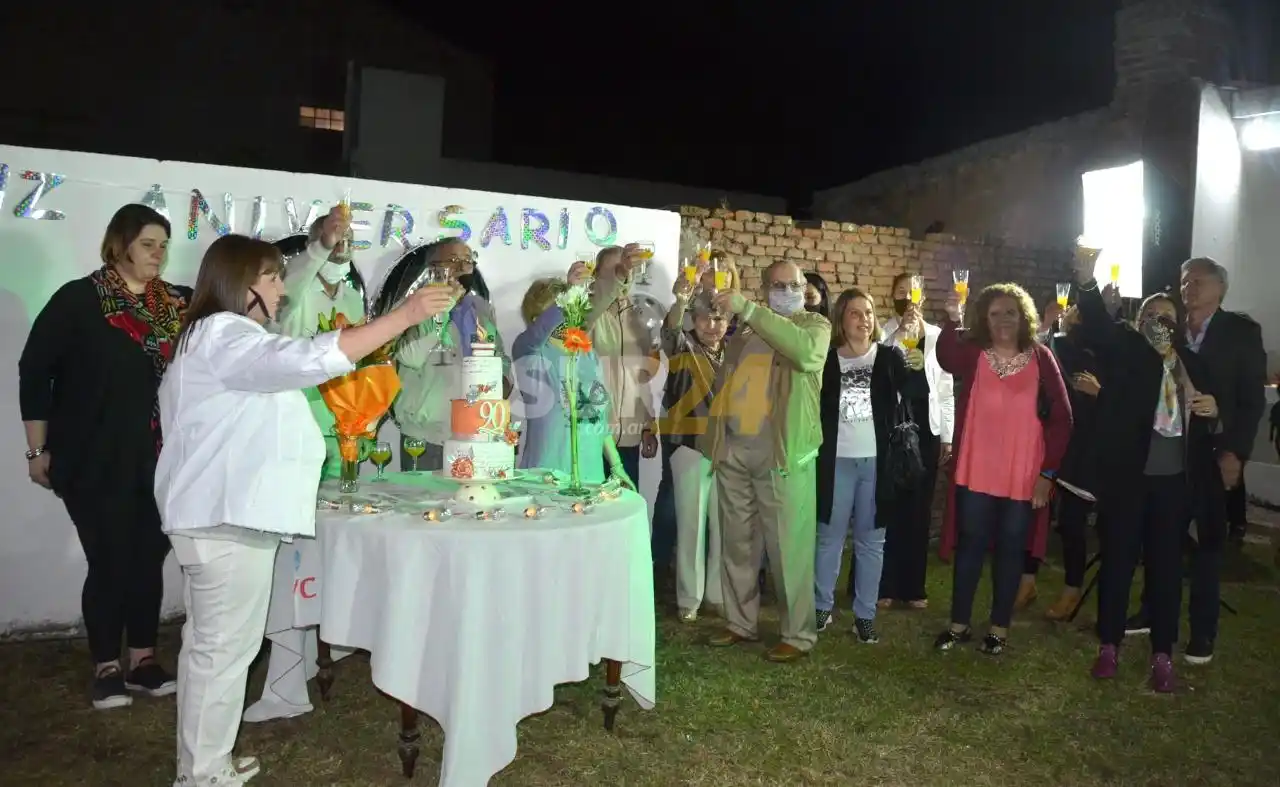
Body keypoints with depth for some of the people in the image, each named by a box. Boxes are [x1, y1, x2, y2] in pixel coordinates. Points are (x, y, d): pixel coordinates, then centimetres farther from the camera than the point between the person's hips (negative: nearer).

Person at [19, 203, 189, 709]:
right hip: (96, 459, -4)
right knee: (110, 561, 3)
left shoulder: (177, 303, 7)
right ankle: (107, 668, 19)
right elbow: (34, 372, -3)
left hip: (158, 459, 4)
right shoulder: (78, 299, -5)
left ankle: (143, 662, 22)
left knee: (149, 558, 9)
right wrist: (39, 449, -3)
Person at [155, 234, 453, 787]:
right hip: (226, 518, -11)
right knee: (224, 648, -3)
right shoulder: (222, 334, -14)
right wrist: (405, 315, -29)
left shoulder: (215, 339, 22)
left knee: (209, 644, 16)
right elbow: (309, 359, -29)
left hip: (218, 515, 11)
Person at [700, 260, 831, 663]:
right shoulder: (743, 333, 18)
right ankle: (741, 623, 26)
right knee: (736, 543, 12)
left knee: (788, 547, -2)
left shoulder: (815, 324, 4)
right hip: (733, 449, 5)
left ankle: (798, 634, 11)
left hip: (781, 450, -5)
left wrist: (748, 310, -21)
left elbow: (805, 350, -20)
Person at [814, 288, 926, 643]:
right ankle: (822, 607, 21)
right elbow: (814, 407, 2)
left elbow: (916, 394, -14)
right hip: (836, 461, 0)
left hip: (876, 461, 0)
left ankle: (865, 614, 18)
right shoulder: (827, 359, 1)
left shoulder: (889, 356, 1)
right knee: (829, 537, 8)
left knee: (871, 540, 9)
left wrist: (917, 368, -35)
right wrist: (814, 453, -7)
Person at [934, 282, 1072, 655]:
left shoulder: (1041, 358, -1)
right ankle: (959, 623, 20)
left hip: (1024, 476, 0)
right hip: (976, 472, 0)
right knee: (970, 545, 8)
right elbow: (946, 358, -25)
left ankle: (1000, 626, 23)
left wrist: (1048, 471, -6)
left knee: (1010, 549, 9)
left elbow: (1061, 417, -1)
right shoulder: (972, 352, 0)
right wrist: (951, 320, -41)